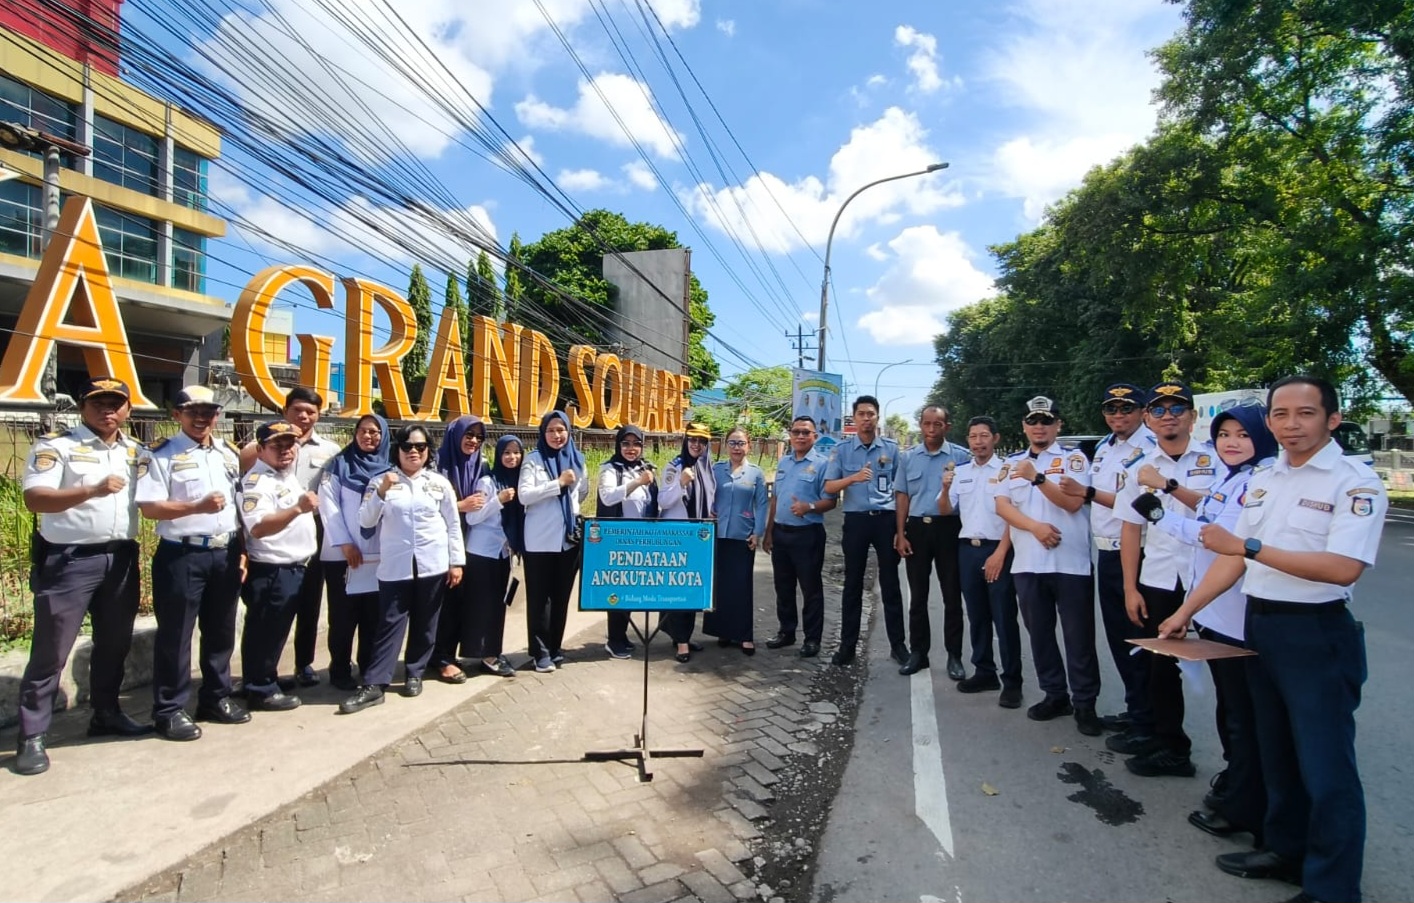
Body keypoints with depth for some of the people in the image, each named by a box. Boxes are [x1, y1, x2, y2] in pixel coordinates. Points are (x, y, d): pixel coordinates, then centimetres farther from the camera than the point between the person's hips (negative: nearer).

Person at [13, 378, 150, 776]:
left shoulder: (136, 451, 10)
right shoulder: (56, 445, -6)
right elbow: (34, 498, -18)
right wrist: (92, 490, -30)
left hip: (122, 558, 5)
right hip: (69, 559, -5)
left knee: (115, 643, 15)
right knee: (51, 650, 2)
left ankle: (106, 713, 31)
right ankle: (32, 736, 12)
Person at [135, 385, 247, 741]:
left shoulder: (230, 453, 11)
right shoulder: (160, 454, -6)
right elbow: (149, 507, -13)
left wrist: (242, 551, 10)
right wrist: (198, 506, -27)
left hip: (225, 554, 5)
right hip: (182, 555, -5)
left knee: (221, 631, 14)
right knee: (175, 635, 3)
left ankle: (216, 698, 28)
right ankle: (169, 711, 16)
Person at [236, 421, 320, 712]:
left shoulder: (291, 475, 12)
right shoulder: (256, 481, -17)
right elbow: (258, 527, -31)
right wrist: (298, 509, -40)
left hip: (294, 568, 9)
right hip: (270, 571, -9)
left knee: (277, 632, 20)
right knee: (265, 633, 2)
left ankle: (268, 680, 33)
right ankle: (260, 690, 13)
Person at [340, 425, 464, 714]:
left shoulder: (440, 483, 5)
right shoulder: (382, 480, 3)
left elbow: (453, 525, 6)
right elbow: (365, 521, -5)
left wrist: (456, 561, 2)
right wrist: (381, 492, -19)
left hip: (432, 566, 1)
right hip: (394, 567, -1)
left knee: (424, 624, 10)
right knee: (389, 624, -1)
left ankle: (414, 674, 24)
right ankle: (373, 685, 3)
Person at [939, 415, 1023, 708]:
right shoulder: (960, 472, 10)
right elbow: (944, 511, 11)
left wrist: (999, 554, -14)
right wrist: (945, 488, -9)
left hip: (997, 549, -5)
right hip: (968, 549, 5)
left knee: (1004, 617, -2)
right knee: (977, 615, 12)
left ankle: (1012, 681, 5)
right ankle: (985, 672, 23)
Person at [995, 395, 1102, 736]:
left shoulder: (1073, 458, 1)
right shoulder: (1012, 463, 12)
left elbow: (1073, 502, -12)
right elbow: (1002, 505, 2)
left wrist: (1037, 477, -22)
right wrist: (1035, 527, -13)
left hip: (1070, 562, -4)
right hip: (1027, 563, 4)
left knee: (1079, 637, 1)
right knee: (1039, 633, 12)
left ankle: (1084, 704, 12)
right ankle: (1055, 695, 25)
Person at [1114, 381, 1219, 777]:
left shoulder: (1213, 458, -2)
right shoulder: (1142, 468, 8)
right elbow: (1131, 530, 7)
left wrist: (1169, 485, -21)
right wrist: (1130, 589, 4)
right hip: (1157, 581, 4)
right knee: (1161, 665, 12)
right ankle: (1168, 743, 28)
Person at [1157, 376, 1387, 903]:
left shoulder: (1354, 482, -10)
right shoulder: (1261, 483, 10)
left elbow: (1343, 568, -22)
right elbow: (1234, 558, 11)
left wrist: (1250, 546, -22)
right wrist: (1185, 611, 7)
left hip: (1316, 633, -7)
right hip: (1259, 627, 7)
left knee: (1325, 766, 1)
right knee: (1277, 753, 19)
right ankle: (1285, 850, 35)